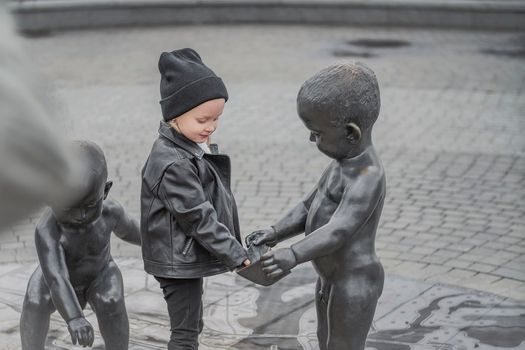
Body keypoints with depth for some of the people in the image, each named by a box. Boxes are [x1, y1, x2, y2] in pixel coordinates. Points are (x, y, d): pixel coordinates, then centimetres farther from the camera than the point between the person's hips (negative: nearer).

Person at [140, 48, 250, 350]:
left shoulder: (191, 146, 4)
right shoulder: (173, 164, -26)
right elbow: (199, 218, -25)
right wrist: (237, 255, -20)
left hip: (189, 256, 10)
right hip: (179, 260, -10)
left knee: (192, 325, 21)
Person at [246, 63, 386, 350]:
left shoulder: (367, 177, -25)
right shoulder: (346, 163, 5)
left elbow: (338, 231, -35)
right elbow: (309, 207, 11)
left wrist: (293, 255, -46)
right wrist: (275, 234, -2)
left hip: (354, 283, -10)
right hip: (331, 278, 10)